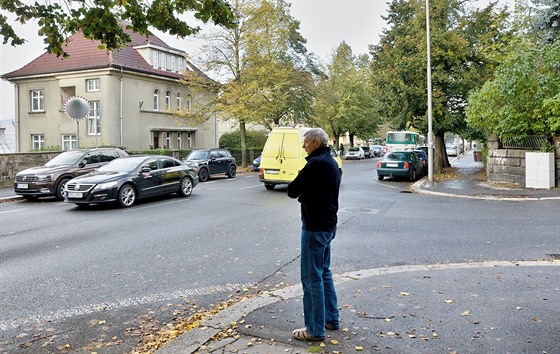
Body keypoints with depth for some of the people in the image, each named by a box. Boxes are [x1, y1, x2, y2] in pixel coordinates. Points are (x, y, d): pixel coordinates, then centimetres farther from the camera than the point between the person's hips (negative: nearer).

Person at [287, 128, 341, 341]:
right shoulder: (332, 163, 12)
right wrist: (304, 192, 2)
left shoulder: (316, 164, -20)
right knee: (324, 273, 20)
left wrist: (297, 190, 2)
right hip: (328, 225, 10)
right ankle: (331, 319, 30)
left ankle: (315, 330, 7)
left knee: (312, 278, -2)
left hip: (315, 228, -10)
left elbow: (292, 191, -17)